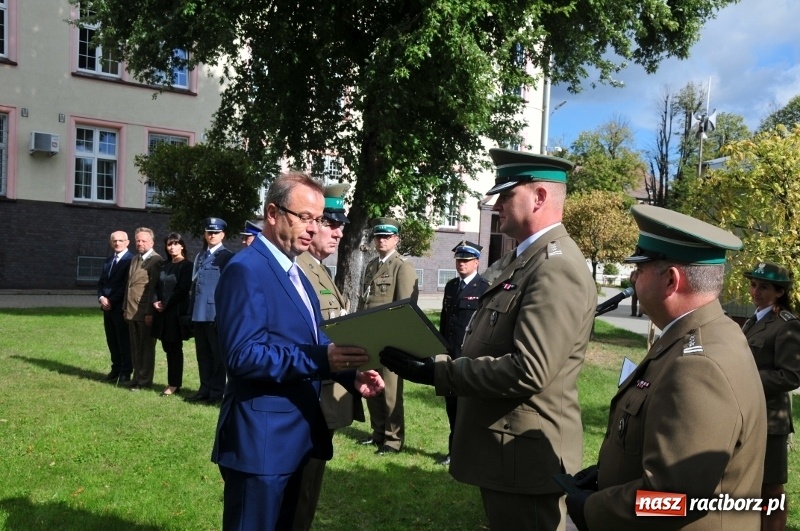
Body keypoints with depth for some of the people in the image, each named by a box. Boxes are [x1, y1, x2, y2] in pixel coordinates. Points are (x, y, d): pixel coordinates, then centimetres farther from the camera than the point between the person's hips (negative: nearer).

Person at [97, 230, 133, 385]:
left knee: (124, 341, 0)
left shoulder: (131, 260, -11)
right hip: (108, 307, 8)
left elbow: (127, 285, -16)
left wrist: (112, 300, -15)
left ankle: (125, 373, 7)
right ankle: (116, 369, 22)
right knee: (112, 341, 13)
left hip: (121, 307, -8)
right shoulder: (108, 260, 16)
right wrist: (101, 297, -3)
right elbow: (101, 282, 15)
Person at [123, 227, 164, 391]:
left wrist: (150, 312, -18)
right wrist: (126, 308, 14)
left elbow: (155, 289, -15)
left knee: (146, 347, 2)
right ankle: (137, 377, 21)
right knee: (135, 347, 12)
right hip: (132, 311, 8)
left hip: (146, 312, -8)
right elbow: (129, 285, 20)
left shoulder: (156, 261, -10)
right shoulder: (134, 259, 17)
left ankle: (145, 380, 10)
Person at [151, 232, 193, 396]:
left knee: (174, 348, -1)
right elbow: (157, 286, 14)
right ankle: (173, 382, 17)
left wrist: (166, 304, -11)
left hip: (176, 311, -6)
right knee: (168, 347, 9)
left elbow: (183, 289, -13)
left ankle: (174, 384, 5)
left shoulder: (186, 265, -6)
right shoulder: (164, 265, 15)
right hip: (162, 311, 6)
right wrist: (155, 301, -3)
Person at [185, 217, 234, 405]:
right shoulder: (200, 257, 19)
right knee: (203, 354, 12)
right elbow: (194, 284, 18)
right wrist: (191, 311, 12)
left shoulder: (227, 257, -4)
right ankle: (205, 389, 21)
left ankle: (217, 392, 9)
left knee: (218, 354, 2)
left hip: (216, 313, -7)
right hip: (199, 313, 7)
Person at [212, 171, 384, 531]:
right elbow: (243, 355, -25)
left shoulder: (295, 273, 14)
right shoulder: (246, 269, -17)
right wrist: (322, 360, -31)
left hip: (296, 435, 10)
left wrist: (350, 375, -2)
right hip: (261, 438, -9)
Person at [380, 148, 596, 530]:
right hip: (503, 448, 10)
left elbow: (528, 371, -29)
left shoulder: (556, 267, -21)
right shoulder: (521, 258, 11)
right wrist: (437, 363, 3)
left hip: (525, 457, -10)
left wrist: (435, 373, -24)